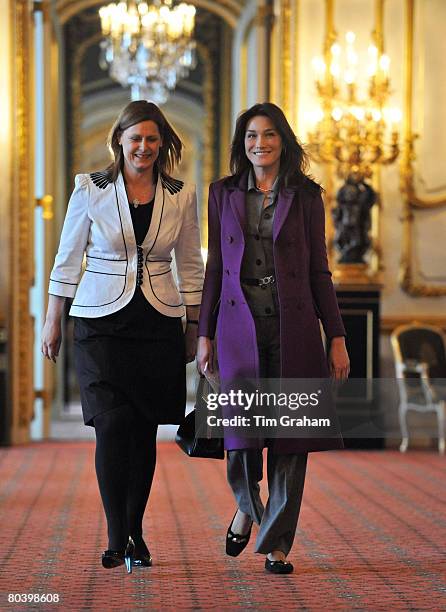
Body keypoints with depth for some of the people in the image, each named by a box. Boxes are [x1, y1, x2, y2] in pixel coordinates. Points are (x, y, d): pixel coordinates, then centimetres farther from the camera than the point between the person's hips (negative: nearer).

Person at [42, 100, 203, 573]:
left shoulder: (181, 196, 4)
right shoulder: (90, 190, -1)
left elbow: (190, 266, 11)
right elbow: (67, 259, 4)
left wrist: (194, 326, 11)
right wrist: (52, 321, 3)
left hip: (159, 325, 2)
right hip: (101, 322, -2)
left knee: (145, 429, 4)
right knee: (113, 425, -12)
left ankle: (134, 532, 18)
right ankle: (117, 539, -5)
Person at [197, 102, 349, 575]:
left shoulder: (306, 196, 5)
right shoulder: (223, 194, 9)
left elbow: (319, 270, 6)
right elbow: (215, 267, 11)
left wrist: (337, 337, 1)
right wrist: (204, 335, 6)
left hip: (293, 326, 0)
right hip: (240, 327, 0)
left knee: (289, 435, 0)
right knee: (241, 429, -8)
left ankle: (277, 542, 11)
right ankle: (246, 506, 24)